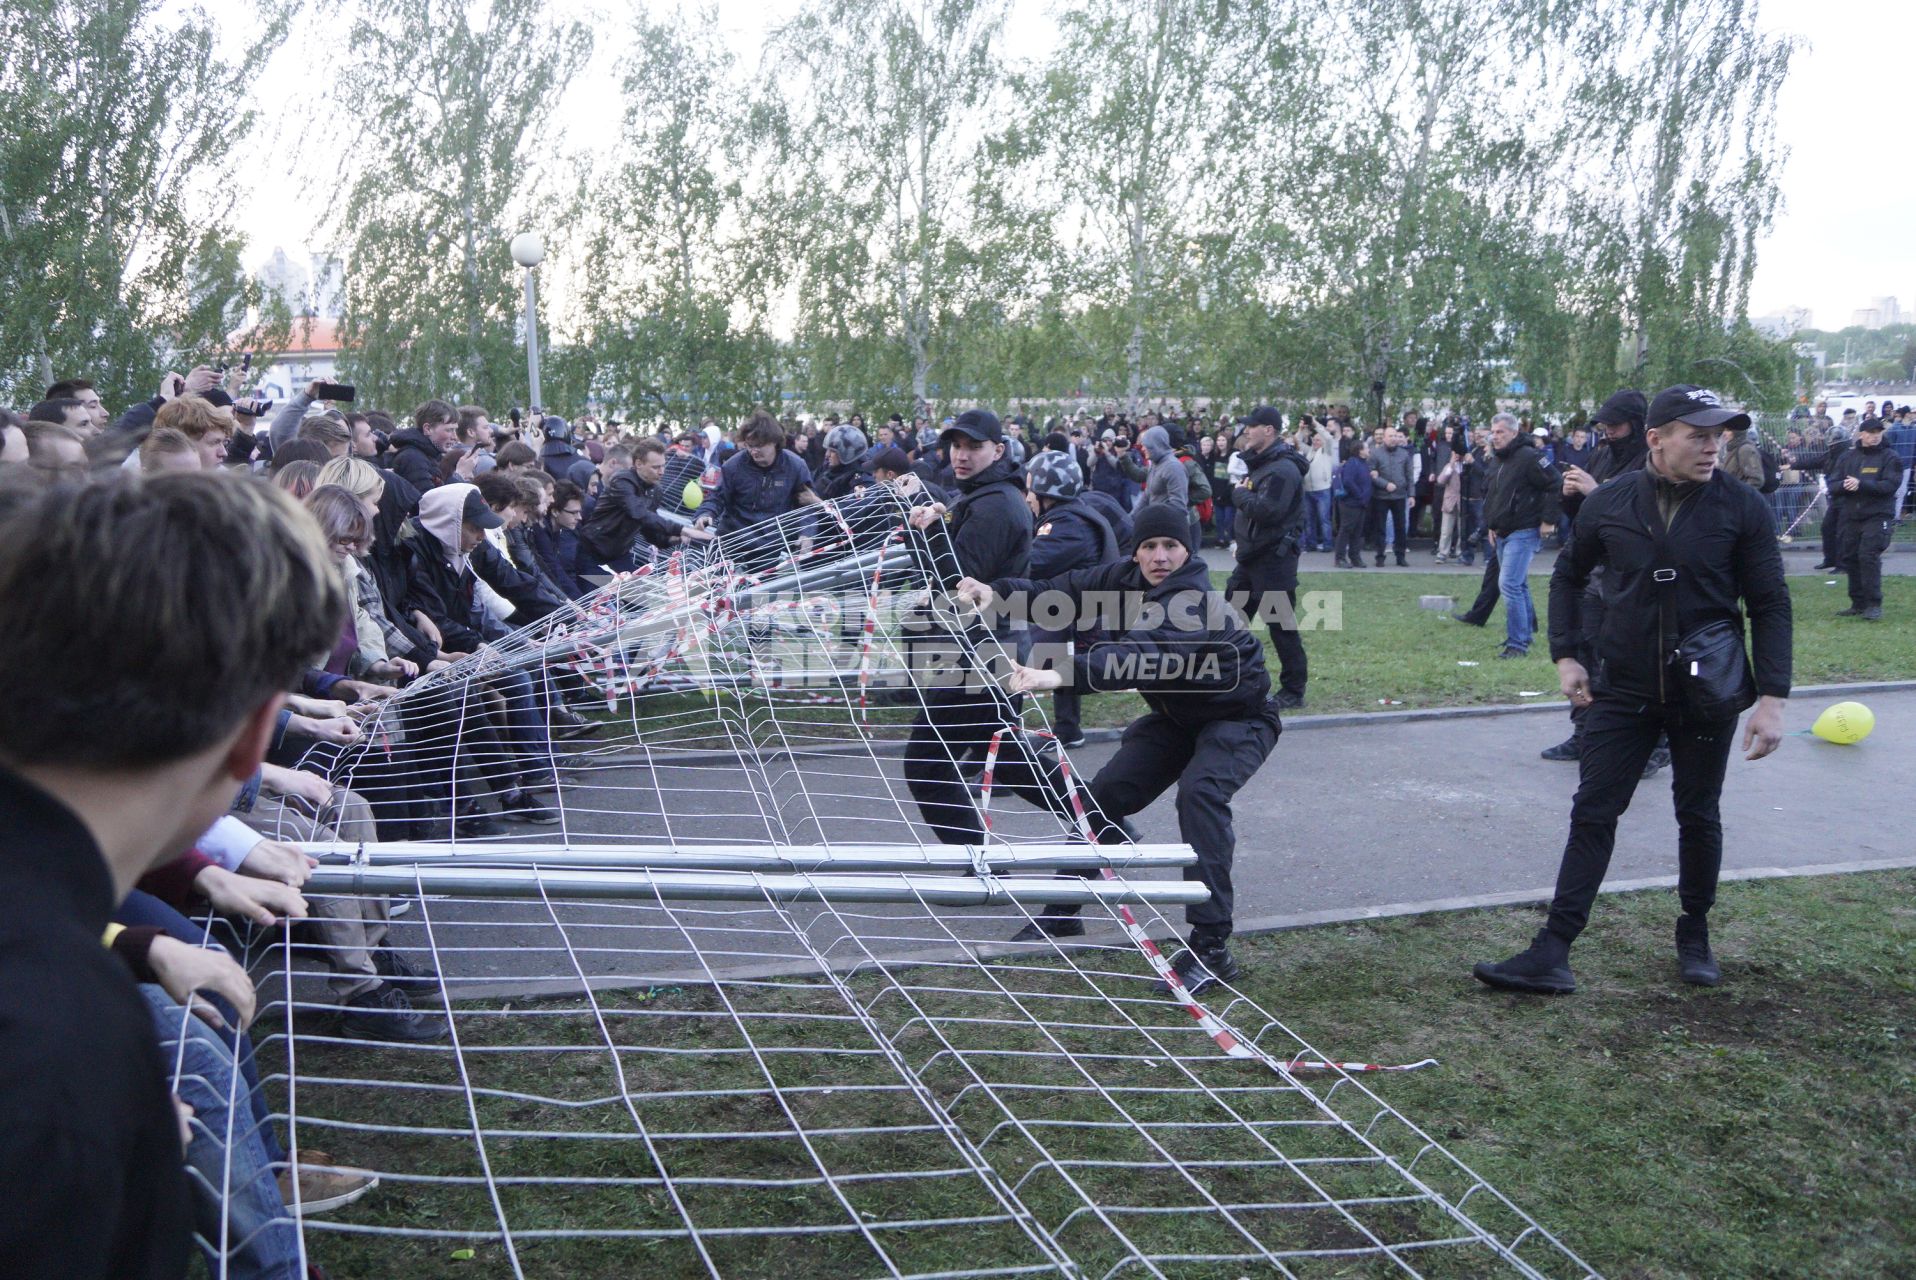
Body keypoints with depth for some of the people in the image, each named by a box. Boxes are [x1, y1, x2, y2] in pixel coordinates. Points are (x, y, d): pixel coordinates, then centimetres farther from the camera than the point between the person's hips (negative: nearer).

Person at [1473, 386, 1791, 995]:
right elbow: (1568, 576, 13)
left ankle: (1694, 937, 33)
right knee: (1592, 814, 0)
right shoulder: (1609, 504, -3)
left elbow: (1770, 607, -4)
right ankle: (1553, 952, 1)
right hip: (1623, 688, 1)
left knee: (1698, 817, 12)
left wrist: (1772, 698, -11)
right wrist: (1565, 655, 4)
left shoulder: (1742, 507, -7)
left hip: (1708, 692, -1)